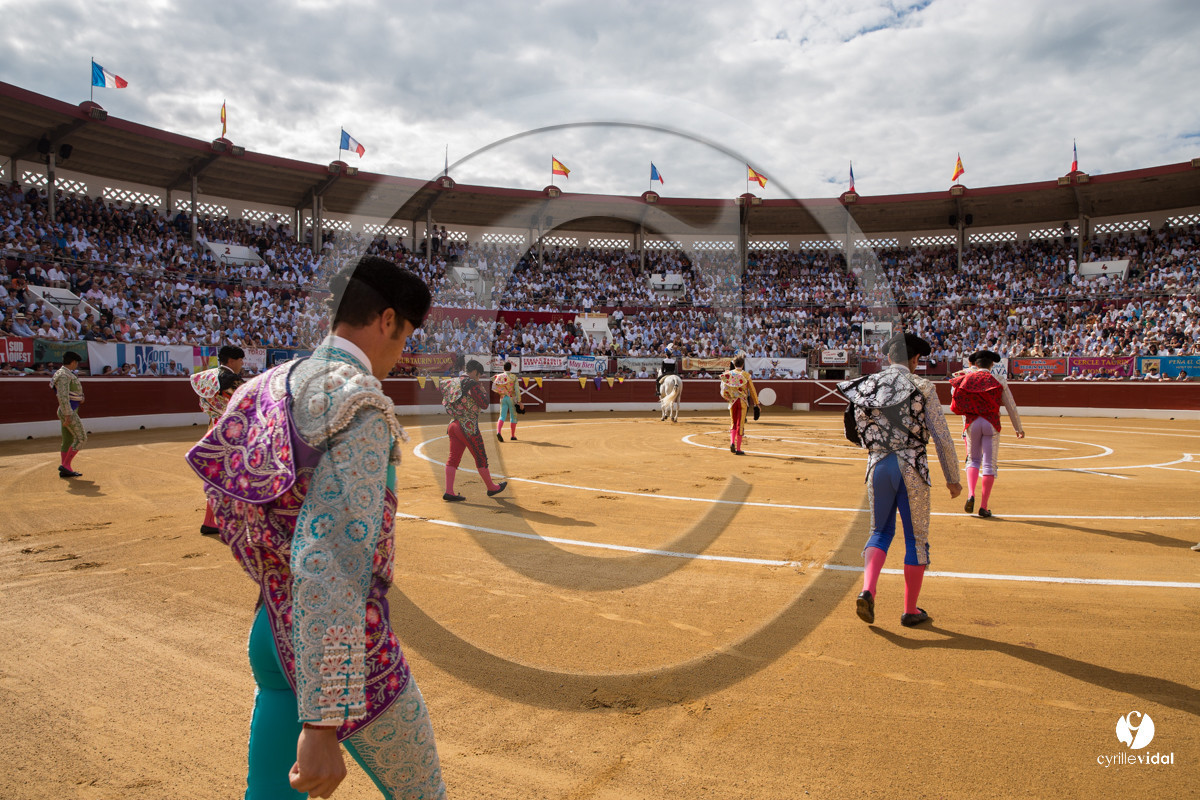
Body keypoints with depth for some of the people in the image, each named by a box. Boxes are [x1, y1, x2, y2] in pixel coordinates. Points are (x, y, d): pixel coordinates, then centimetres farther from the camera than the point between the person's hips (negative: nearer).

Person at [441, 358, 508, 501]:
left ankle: (448, 492, 0)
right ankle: (491, 487, 20)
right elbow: (484, 404, -14)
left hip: (453, 425, 7)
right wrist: (484, 391, 2)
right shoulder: (472, 384, -12)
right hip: (468, 427, -7)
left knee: (454, 457, 6)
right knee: (481, 458, 7)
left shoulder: (452, 382, 11)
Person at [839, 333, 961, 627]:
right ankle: (910, 610, 18)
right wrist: (952, 478, 3)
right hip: (911, 469, -3)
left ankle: (867, 590, -4)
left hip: (877, 467, 3)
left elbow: (862, 434, 8)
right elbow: (942, 437, -6)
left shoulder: (866, 387, 3)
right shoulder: (922, 388, -7)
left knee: (880, 532, 17)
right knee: (916, 539, 10)